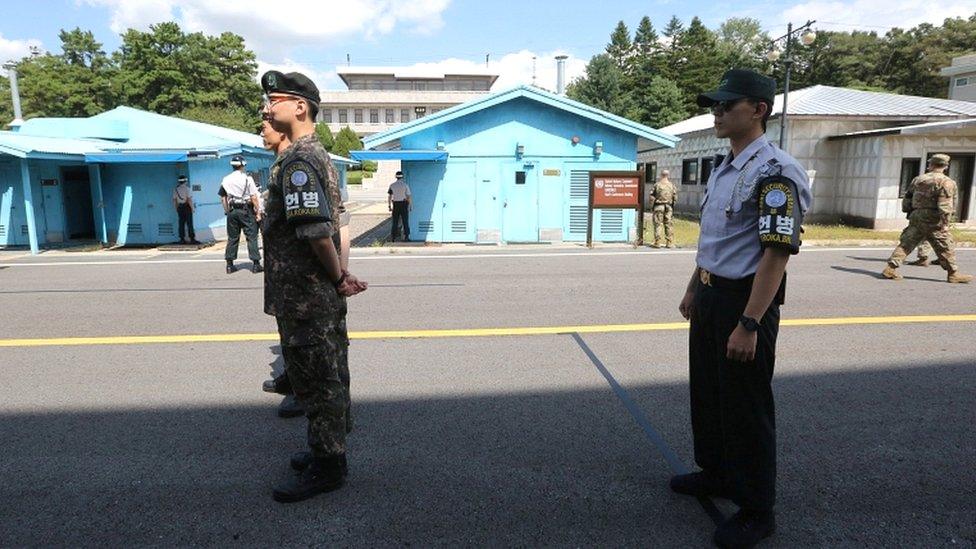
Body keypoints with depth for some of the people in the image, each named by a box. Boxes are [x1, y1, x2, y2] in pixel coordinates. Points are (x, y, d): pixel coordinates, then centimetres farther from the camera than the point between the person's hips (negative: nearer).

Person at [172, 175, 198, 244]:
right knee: (189, 223, -5)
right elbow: (189, 199, -16)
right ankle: (192, 239, -8)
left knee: (181, 223, 8)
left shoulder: (175, 190, 9)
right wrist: (192, 208, -11)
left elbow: (174, 200, 11)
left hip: (180, 208, 6)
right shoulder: (187, 188, -9)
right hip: (187, 207, -5)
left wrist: (176, 209, 18)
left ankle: (182, 239, 9)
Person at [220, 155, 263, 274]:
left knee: (232, 238, 10)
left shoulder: (226, 180, 8)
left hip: (232, 210, 4)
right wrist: (258, 212, -6)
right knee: (252, 237, -2)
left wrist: (227, 211, 18)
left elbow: (223, 198, 11)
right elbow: (254, 197, -9)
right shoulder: (247, 178, -6)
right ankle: (255, 264, -4)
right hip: (246, 209, -4)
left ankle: (229, 265, 12)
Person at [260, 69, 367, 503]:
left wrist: (337, 277, -14)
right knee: (322, 377, 18)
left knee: (315, 379, 0)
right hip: (319, 293, 10)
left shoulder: (297, 161, -17)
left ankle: (326, 467, 14)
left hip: (304, 296, -10)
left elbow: (316, 230, -27)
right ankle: (327, 452, 31)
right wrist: (339, 276, 13)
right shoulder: (318, 155, 16)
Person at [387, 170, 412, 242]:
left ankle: (393, 237, 6)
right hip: (403, 204, -2)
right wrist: (411, 206, -1)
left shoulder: (392, 185, 1)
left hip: (395, 204, 2)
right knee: (405, 221, 4)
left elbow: (389, 196, 0)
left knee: (395, 222, 7)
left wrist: (389, 206, 6)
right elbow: (408, 197, -8)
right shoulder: (405, 185, -6)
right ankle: (406, 237, 3)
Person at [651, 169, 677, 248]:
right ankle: (670, 243, 9)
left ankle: (657, 243, -1)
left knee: (658, 224, 1)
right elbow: (675, 198, 4)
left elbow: (652, 195, -5)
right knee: (669, 224, 7)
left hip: (659, 206, -3)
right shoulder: (671, 185, 2)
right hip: (669, 207, 3)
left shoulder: (657, 184, -7)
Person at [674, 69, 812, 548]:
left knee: (746, 405, 3)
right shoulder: (722, 168, 12)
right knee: (706, 390, 20)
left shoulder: (775, 172, -18)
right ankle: (715, 473, 41)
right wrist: (694, 289, 22)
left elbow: (777, 252, -23)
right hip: (711, 294, 9)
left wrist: (749, 323, -26)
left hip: (746, 297, -9)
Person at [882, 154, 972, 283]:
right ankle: (953, 274, 14)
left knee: (905, 244, 5)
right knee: (946, 248, 6)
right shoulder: (946, 182, -7)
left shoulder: (918, 179, 10)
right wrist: (944, 223, -12)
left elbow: (907, 199, 15)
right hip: (933, 221, -4)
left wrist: (909, 211, 25)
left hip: (916, 218, 4)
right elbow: (945, 206, -15)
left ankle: (891, 268, -4)